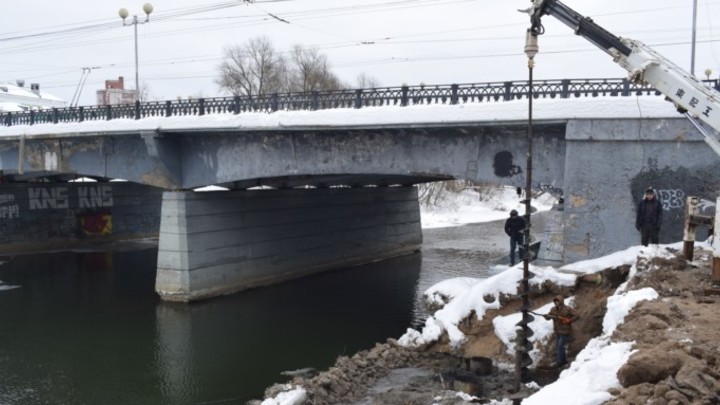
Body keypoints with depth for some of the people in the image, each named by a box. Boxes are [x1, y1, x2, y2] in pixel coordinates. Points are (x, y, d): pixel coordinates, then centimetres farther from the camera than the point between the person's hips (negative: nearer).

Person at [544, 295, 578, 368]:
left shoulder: (567, 309, -12)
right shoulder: (553, 309, 4)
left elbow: (576, 316, -11)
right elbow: (548, 317, -1)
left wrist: (568, 320, -23)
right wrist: (546, 316, -25)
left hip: (565, 331, -7)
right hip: (557, 331, 7)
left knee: (560, 346, -11)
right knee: (558, 345, 14)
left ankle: (560, 362, -3)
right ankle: (564, 360, 30)